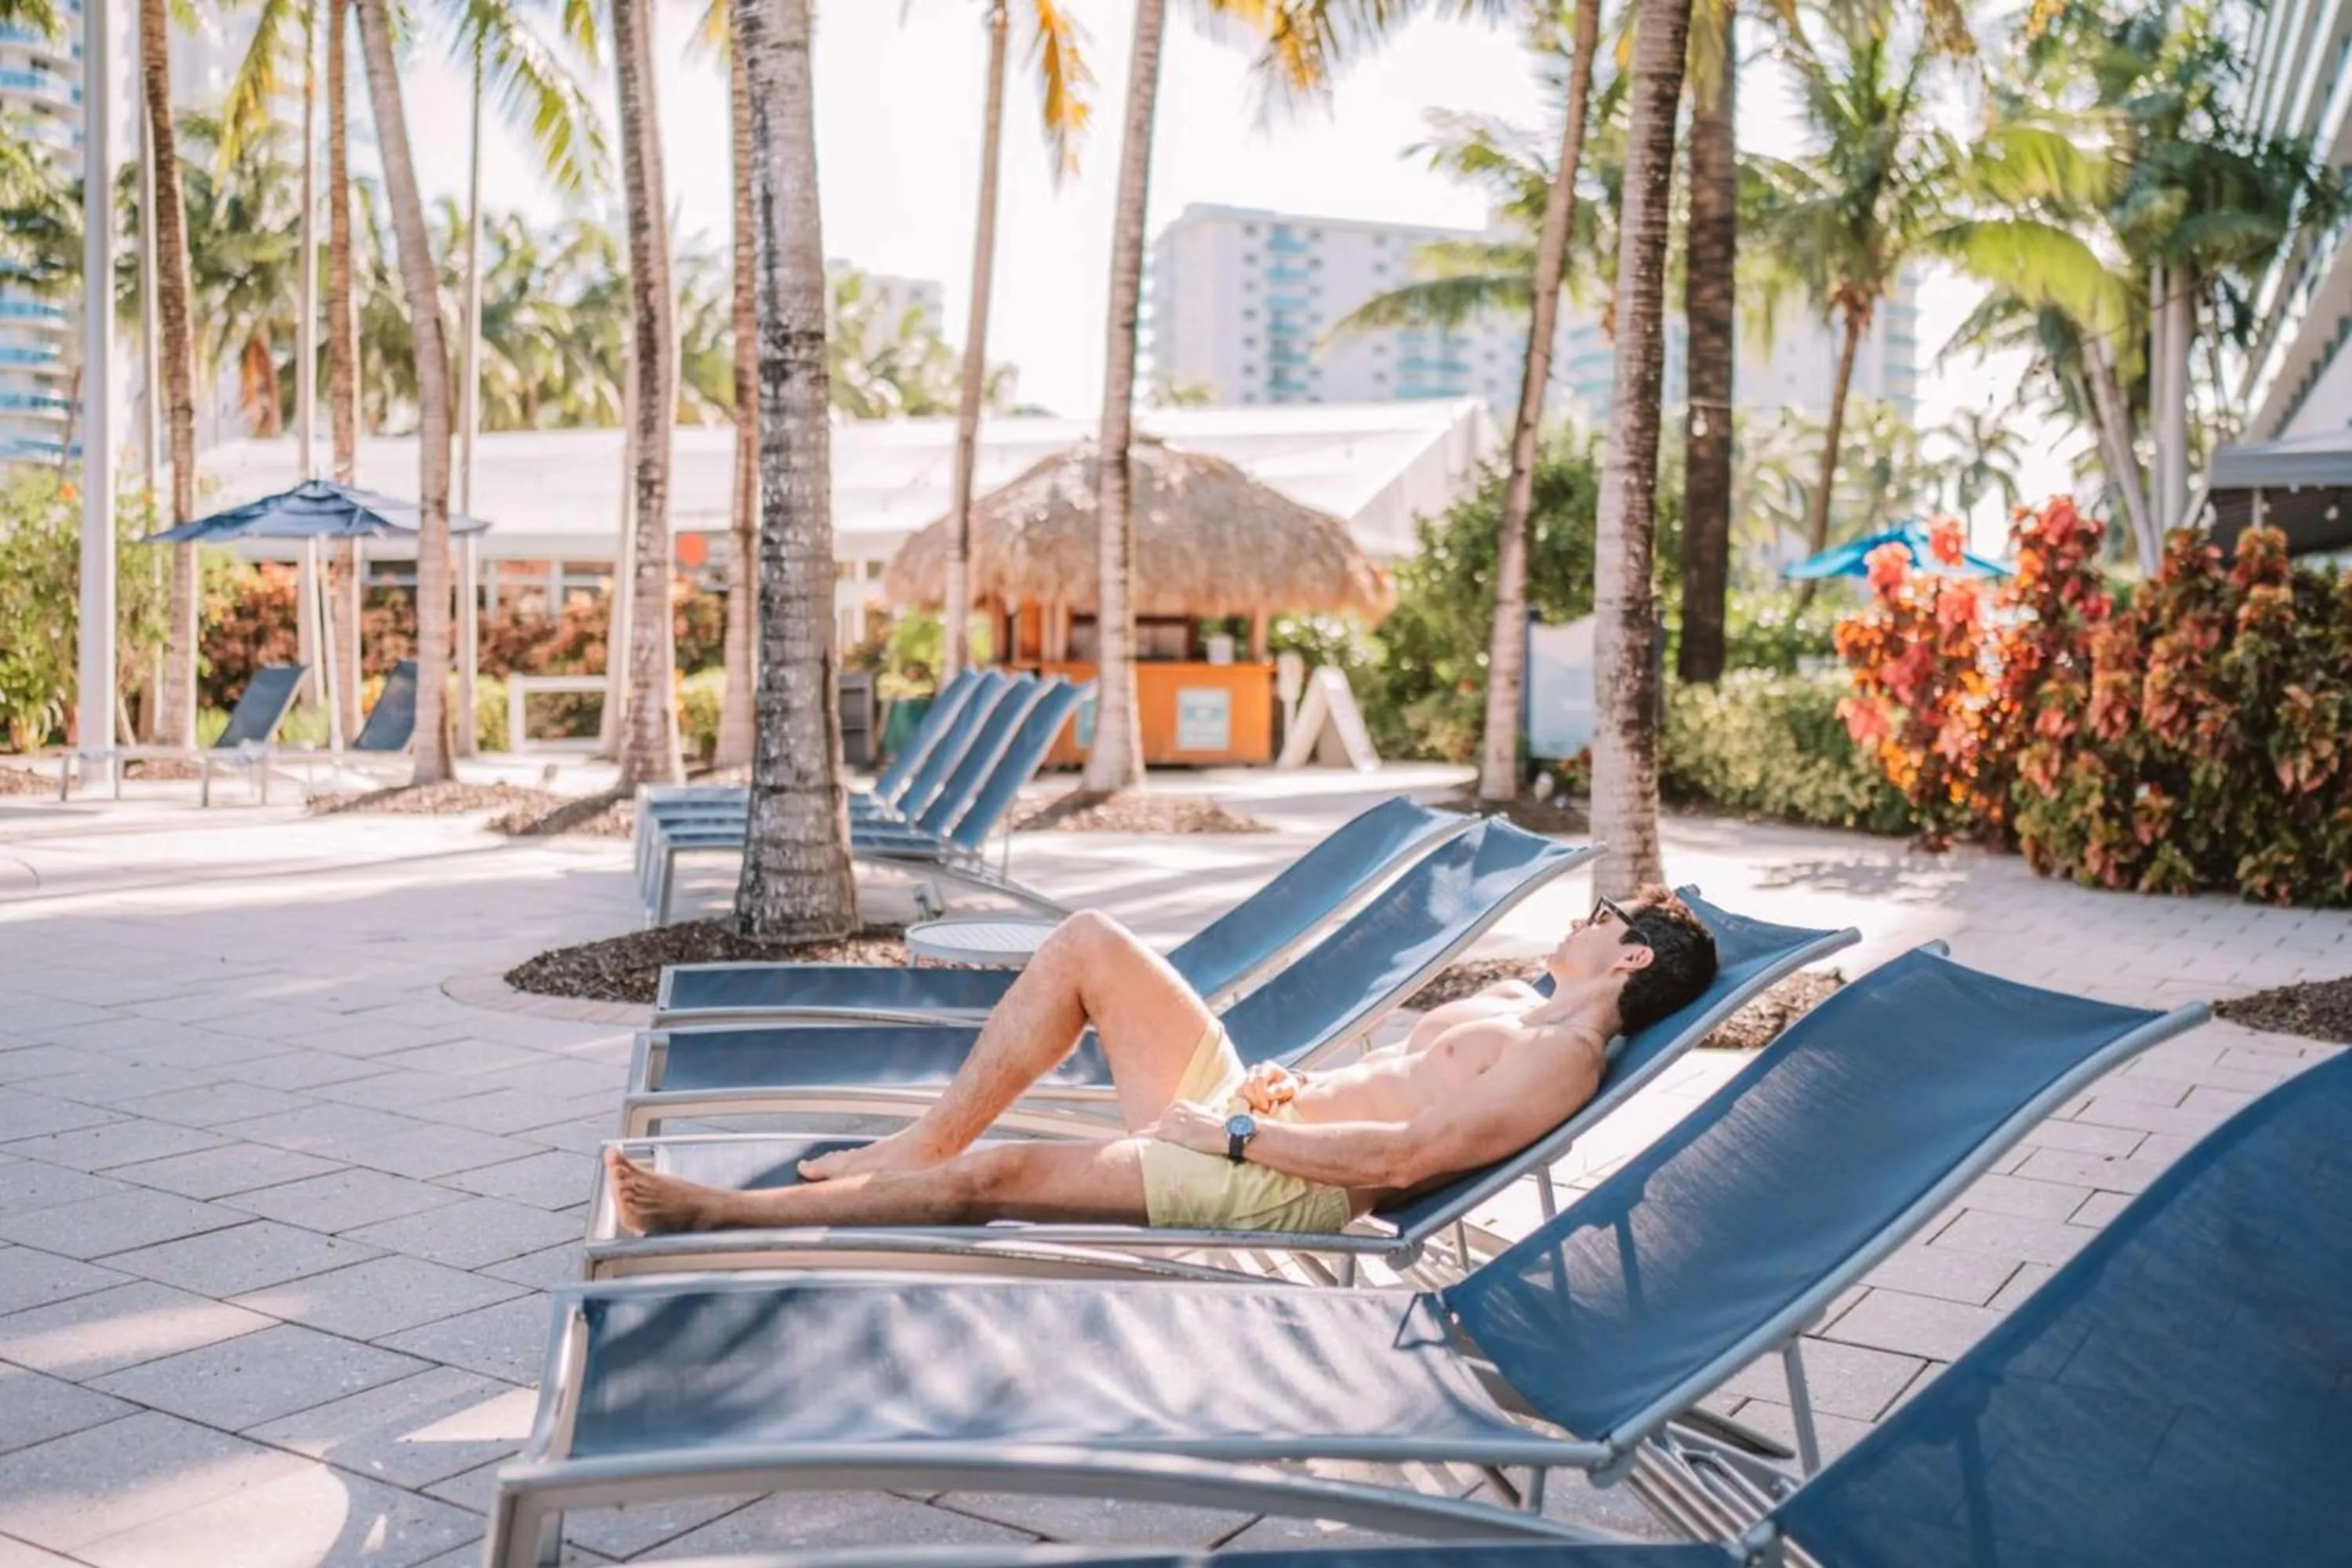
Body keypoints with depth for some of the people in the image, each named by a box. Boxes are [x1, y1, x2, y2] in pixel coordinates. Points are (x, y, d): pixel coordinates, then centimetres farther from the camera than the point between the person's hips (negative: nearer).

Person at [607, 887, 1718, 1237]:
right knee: (1090, 942, -4)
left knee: (996, 1175, -18)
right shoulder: (1509, 999, 21)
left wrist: (1236, 1131, -21)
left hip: (1284, 1183, -9)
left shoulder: (1563, 1055, -10)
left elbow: (1404, 1154, -22)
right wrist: (1287, 1080, 4)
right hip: (1246, 1108, 9)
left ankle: (723, 1214, -7)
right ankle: (923, 1141, 0)